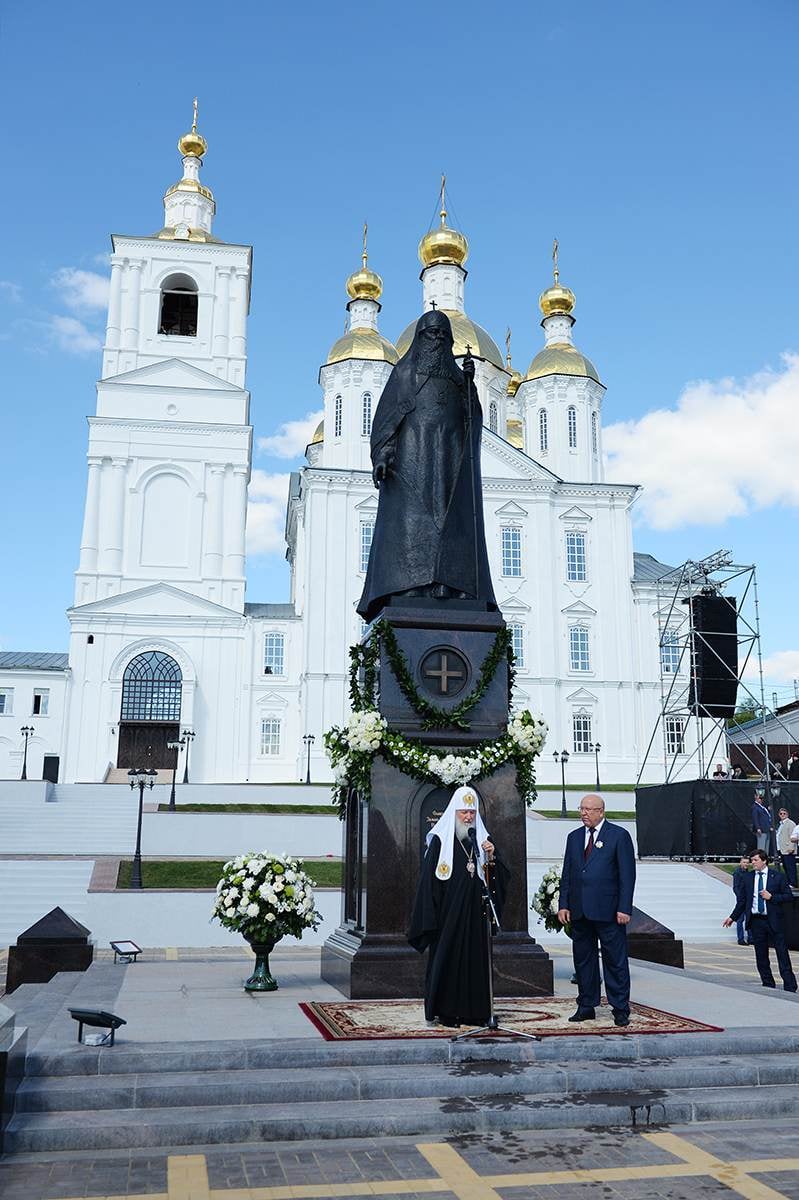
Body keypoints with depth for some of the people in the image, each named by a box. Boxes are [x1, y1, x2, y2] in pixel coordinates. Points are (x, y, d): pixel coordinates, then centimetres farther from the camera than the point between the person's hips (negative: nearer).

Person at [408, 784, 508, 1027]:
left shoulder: (482, 839, 10)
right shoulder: (440, 839, -3)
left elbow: (499, 877, 9)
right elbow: (429, 879, -6)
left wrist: (491, 857, -10)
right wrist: (431, 917, -11)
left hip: (475, 912, 4)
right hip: (448, 913, -4)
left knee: (476, 959, 5)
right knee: (446, 958, -2)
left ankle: (474, 1011, 13)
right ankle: (444, 1012, 6)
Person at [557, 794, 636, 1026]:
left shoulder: (619, 835, -2)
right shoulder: (574, 837, 13)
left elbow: (627, 875, -5)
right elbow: (566, 874, 14)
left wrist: (624, 908, -11)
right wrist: (563, 904, 6)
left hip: (608, 911, -5)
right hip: (579, 911, 5)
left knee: (615, 961, 1)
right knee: (583, 960, 10)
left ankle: (620, 1009, 9)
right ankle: (586, 1006, 20)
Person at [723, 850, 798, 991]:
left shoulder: (777, 877, -1)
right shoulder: (748, 878, 8)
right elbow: (742, 900, 13)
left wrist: (771, 897, -13)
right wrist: (732, 917, 10)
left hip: (773, 920, -3)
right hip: (755, 920, 3)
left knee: (782, 953, -4)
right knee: (761, 956, 8)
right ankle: (768, 986, 18)